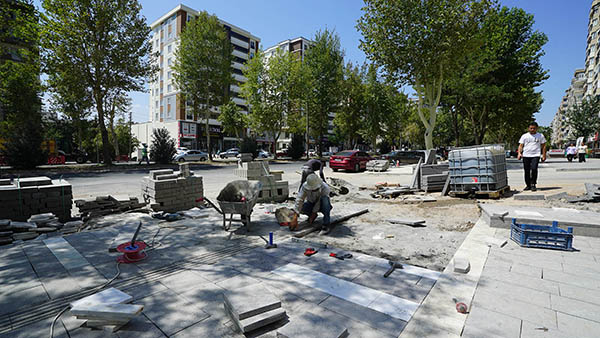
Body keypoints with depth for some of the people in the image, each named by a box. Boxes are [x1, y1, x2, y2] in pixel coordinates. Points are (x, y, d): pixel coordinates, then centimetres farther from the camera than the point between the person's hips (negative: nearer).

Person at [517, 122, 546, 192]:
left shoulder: (540, 136, 11)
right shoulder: (524, 136, 11)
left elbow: (543, 146, 12)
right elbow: (521, 145, 7)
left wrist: (544, 155, 5)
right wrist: (519, 153, -8)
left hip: (535, 155, -1)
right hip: (526, 156, 1)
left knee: (534, 169, -18)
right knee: (527, 171, 4)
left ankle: (533, 185, -7)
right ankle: (528, 185, 14)